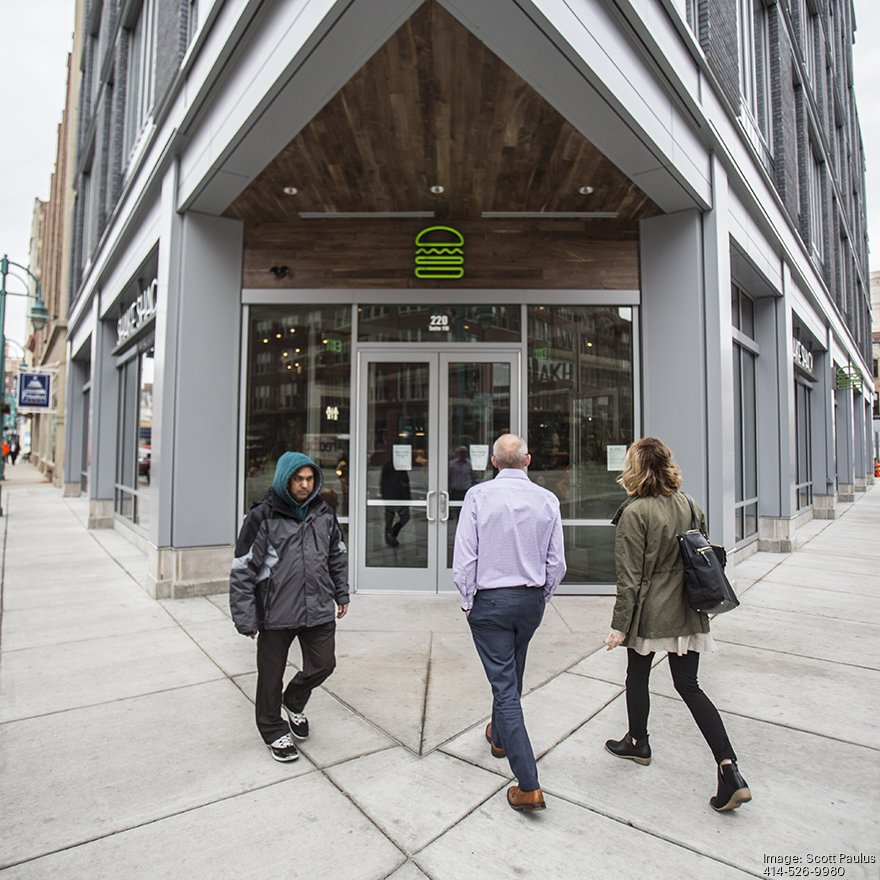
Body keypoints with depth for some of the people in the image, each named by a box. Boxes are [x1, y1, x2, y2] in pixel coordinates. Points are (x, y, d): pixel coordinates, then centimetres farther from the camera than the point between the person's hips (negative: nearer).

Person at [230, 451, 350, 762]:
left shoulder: (323, 513, 2)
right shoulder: (263, 516, -13)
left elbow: (338, 556, 15)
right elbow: (243, 570, -11)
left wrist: (341, 594, 16)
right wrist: (246, 619, -12)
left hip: (319, 610, 4)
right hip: (276, 613, -4)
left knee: (323, 665, 11)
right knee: (271, 677, 12)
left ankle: (293, 702, 42)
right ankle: (274, 731, 37)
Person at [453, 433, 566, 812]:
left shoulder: (478, 495, -12)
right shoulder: (547, 500, -5)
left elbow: (464, 557, -13)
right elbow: (557, 562, -1)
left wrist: (467, 601, -1)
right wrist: (542, 597, 14)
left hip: (489, 599, -4)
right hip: (531, 599, 4)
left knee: (504, 684, 3)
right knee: (512, 675, 25)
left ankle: (528, 786, 4)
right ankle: (500, 736, 48)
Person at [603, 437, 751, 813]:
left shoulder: (634, 513, -18)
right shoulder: (690, 506, 1)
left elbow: (630, 577, -17)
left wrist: (620, 624, -10)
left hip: (650, 613, -5)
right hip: (687, 613, 6)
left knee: (637, 677, 17)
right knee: (688, 686, 13)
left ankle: (637, 743, 37)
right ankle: (730, 769, 6)